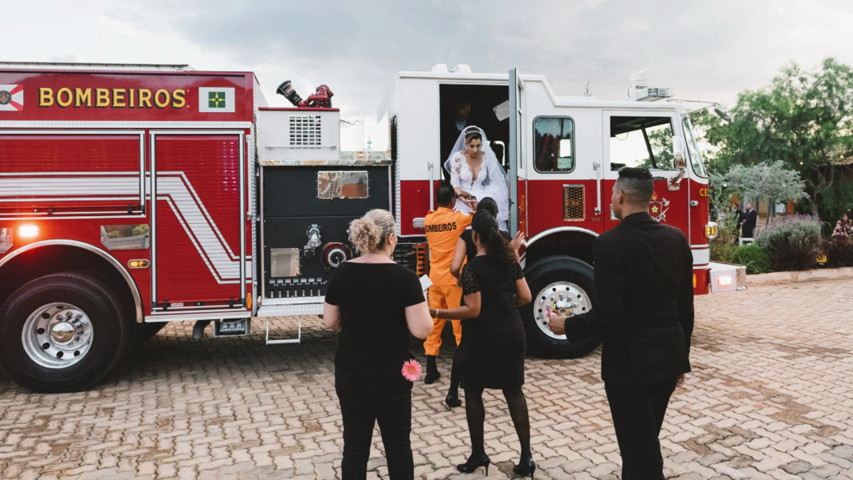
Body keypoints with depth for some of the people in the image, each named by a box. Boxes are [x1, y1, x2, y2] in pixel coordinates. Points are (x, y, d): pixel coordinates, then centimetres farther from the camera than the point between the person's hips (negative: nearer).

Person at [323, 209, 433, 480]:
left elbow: (330, 322, 4)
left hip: (350, 370, 3)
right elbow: (422, 330, -16)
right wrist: (422, 304, 1)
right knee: (397, 443, 13)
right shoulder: (404, 277, -15)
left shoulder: (342, 273, -4)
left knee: (355, 444, 12)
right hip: (390, 371, -3)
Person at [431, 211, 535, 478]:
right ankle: (526, 457, 13)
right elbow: (525, 297, 3)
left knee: (473, 392, 12)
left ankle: (478, 454, 20)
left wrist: (436, 313, -16)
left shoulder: (472, 267, -15)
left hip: (483, 339, -5)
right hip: (512, 336, 5)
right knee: (514, 391, 12)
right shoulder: (510, 260, 2)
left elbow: (473, 310, -19)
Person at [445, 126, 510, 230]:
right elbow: (454, 183, -4)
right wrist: (461, 195, -24)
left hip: (482, 196, 2)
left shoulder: (487, 157, 3)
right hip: (463, 198, -2)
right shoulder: (457, 157, -4)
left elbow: (495, 182, 4)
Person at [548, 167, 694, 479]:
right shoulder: (676, 239, 1)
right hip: (667, 361, 7)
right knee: (643, 444, 24)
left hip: (629, 365, -6)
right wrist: (682, 360, 17)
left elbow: (607, 314, -22)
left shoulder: (610, 243, -19)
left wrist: (567, 326, -4)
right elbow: (685, 309, 6)